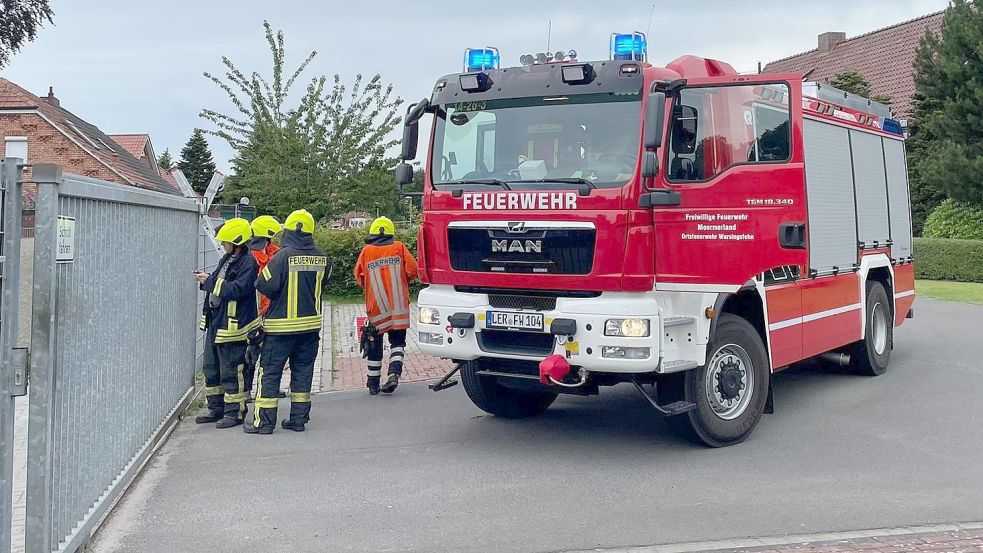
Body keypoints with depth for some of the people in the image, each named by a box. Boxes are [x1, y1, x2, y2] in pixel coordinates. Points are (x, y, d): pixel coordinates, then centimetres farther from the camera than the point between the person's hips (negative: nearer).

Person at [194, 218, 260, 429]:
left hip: (232, 326, -10)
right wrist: (206, 280, 2)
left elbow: (237, 289, -26)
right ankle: (216, 409, 28)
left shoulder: (248, 263, -16)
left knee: (231, 371, -3)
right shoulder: (227, 259, 13)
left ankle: (235, 413, 8)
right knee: (211, 367, 17)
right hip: (215, 322, 10)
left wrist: (210, 281, -19)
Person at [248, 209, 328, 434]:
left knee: (270, 372, 4)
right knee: (302, 371, 14)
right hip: (311, 324, 5)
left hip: (282, 325, -5)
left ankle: (264, 421, 5)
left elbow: (264, 284, -16)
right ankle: (299, 419, 18)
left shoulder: (284, 255, -17)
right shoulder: (321, 257, -1)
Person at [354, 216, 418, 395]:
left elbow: (359, 276, 2)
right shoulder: (399, 247, 0)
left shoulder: (366, 251, -1)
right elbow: (412, 270, -3)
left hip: (375, 306, 0)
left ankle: (373, 383, 16)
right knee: (397, 341, 11)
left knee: (374, 346, 11)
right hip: (399, 306, 0)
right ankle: (394, 373, -11)